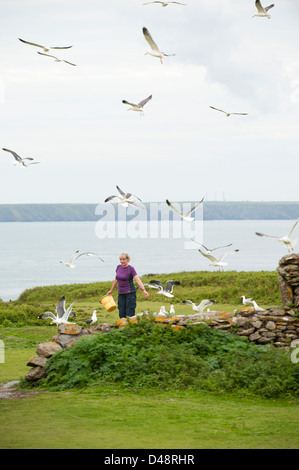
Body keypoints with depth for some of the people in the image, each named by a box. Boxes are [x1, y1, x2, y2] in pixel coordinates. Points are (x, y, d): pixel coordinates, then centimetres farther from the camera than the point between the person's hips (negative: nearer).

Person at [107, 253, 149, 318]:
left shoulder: (131, 269, -11)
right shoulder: (118, 267, 6)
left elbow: (138, 280, -19)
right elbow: (116, 279, 19)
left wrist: (144, 290, -31)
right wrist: (111, 290, 26)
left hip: (130, 293, -6)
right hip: (121, 293, 6)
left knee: (130, 314, -8)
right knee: (122, 314, 5)